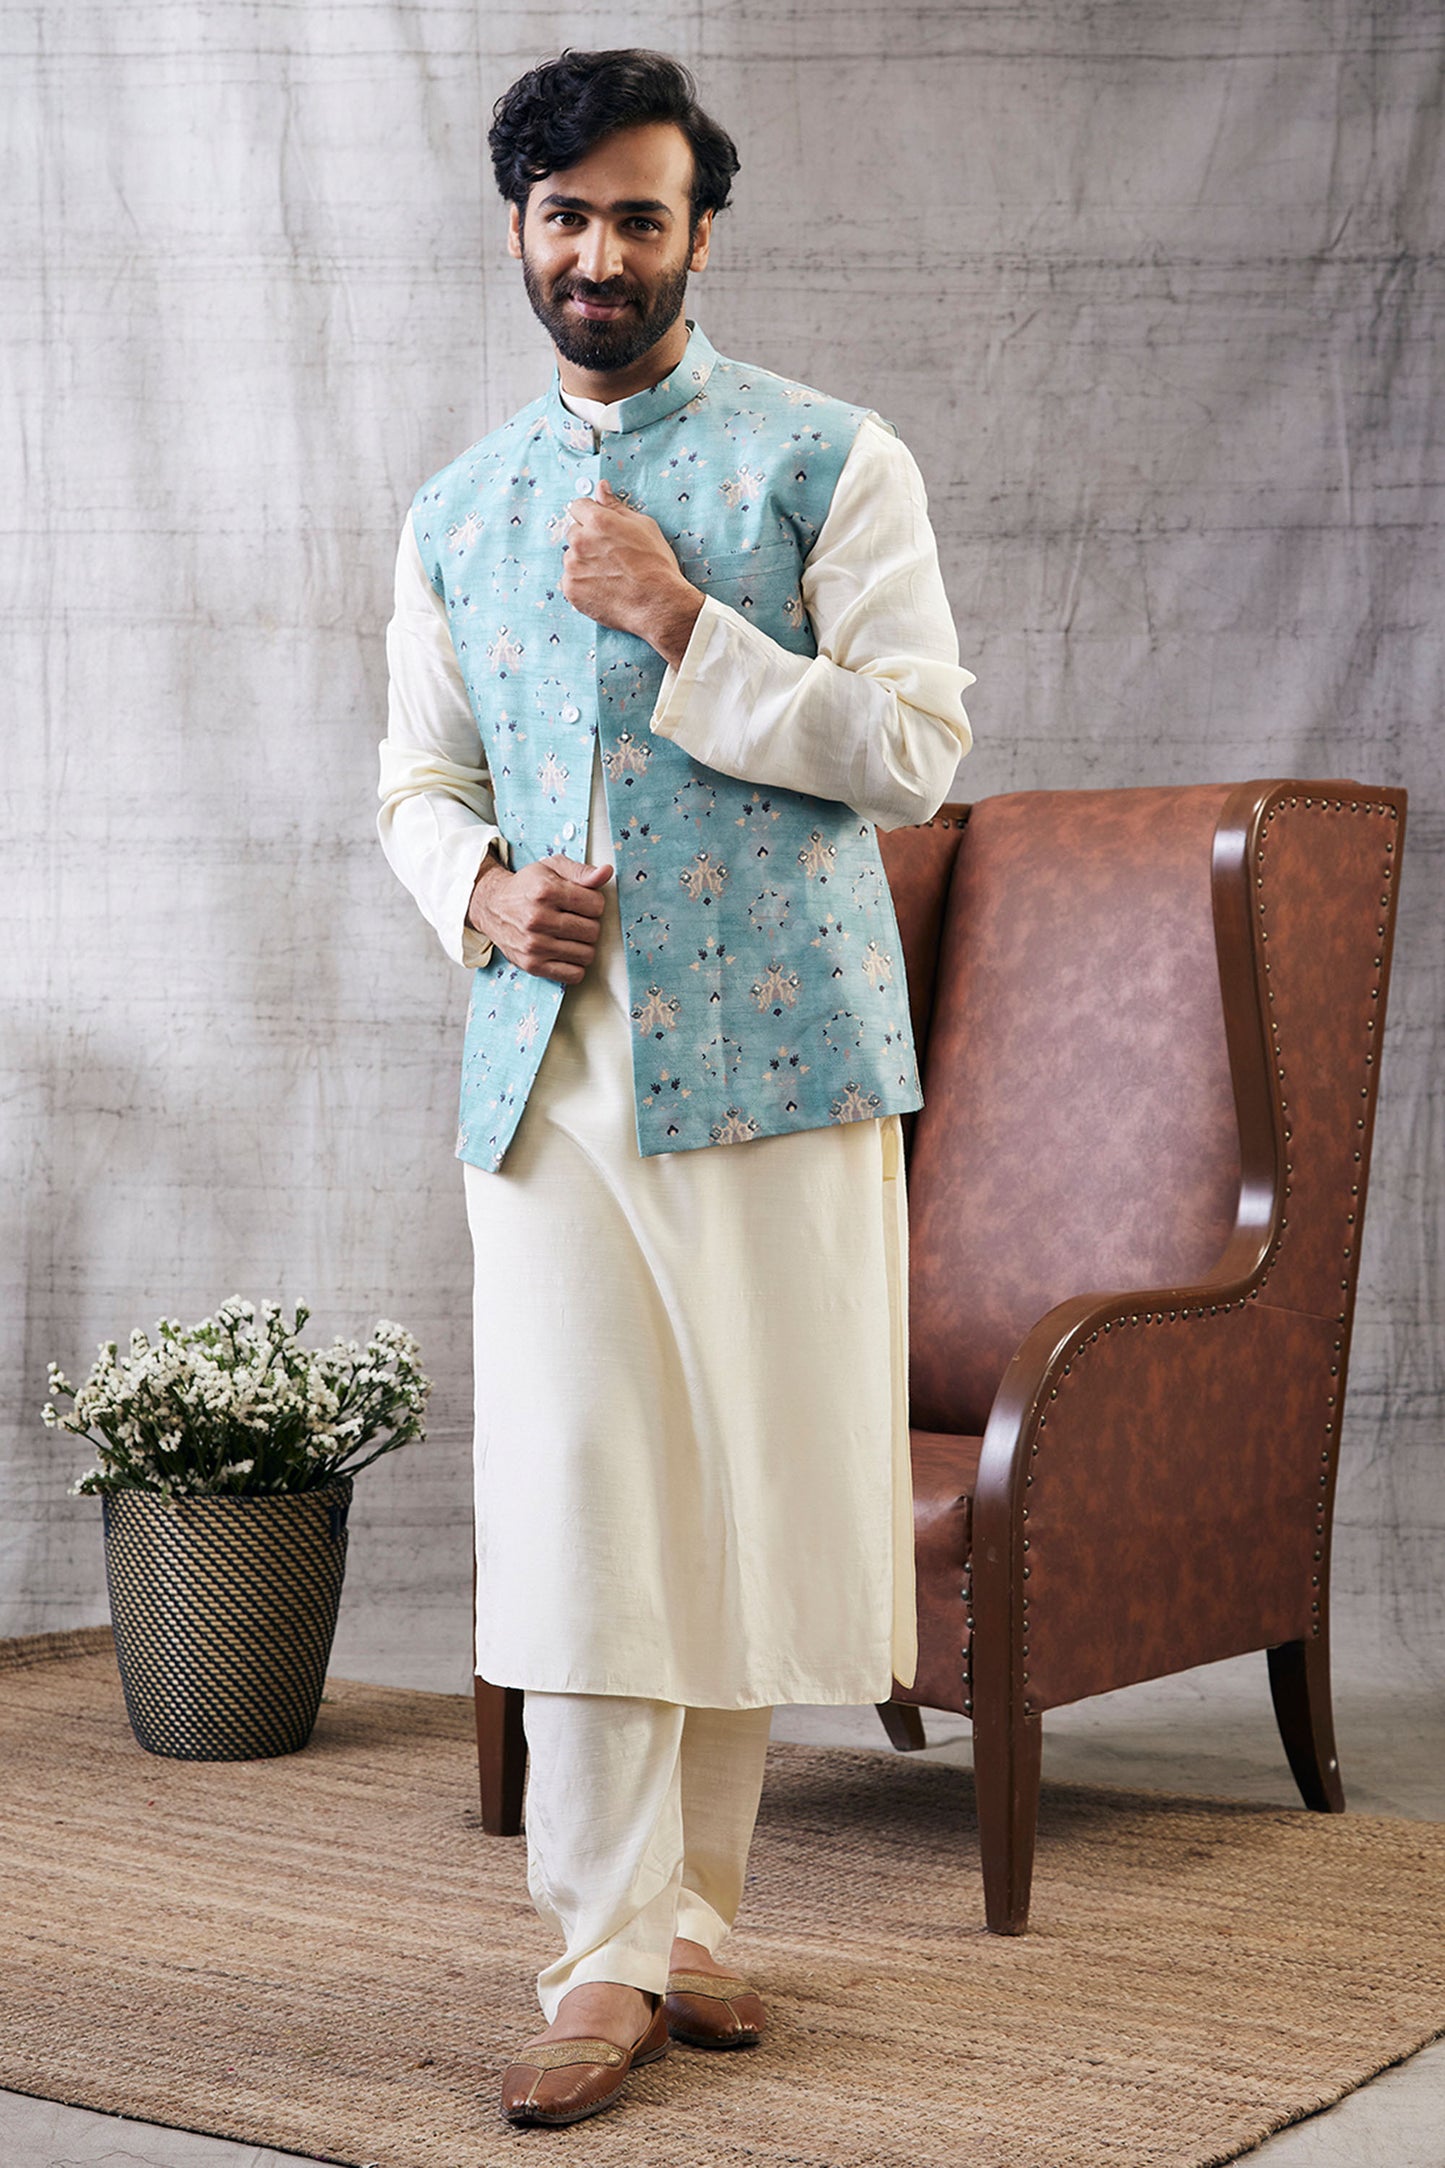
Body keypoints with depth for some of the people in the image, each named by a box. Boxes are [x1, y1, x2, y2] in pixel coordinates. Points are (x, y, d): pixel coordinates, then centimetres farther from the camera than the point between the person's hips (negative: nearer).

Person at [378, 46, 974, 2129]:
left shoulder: (829, 460, 3)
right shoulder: (455, 514, 15)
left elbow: (919, 745, -5)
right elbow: (418, 775, 20)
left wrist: (686, 626, -12)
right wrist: (481, 888, -2)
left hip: (779, 1053, -2)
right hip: (550, 1067, 3)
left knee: (759, 1491, 3)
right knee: (574, 1505, -1)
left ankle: (687, 1902, 21)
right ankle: (613, 1954, 8)